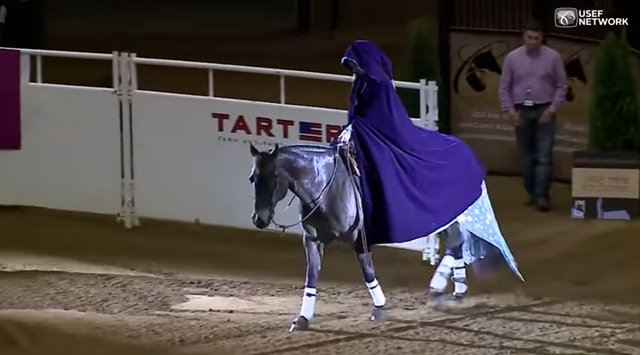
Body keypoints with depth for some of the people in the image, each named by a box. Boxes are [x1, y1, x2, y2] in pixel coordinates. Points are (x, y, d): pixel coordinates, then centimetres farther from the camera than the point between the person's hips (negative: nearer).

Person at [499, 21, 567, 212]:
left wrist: (552, 110, -9)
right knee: (526, 156, 7)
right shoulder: (512, 58, 1)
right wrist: (510, 111, -4)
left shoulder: (553, 57, -3)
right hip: (522, 111, 2)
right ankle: (531, 194, 16)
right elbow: (505, 87, 5)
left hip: (544, 112, -2)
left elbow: (561, 86, 0)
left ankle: (542, 196, -13)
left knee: (544, 156, -9)